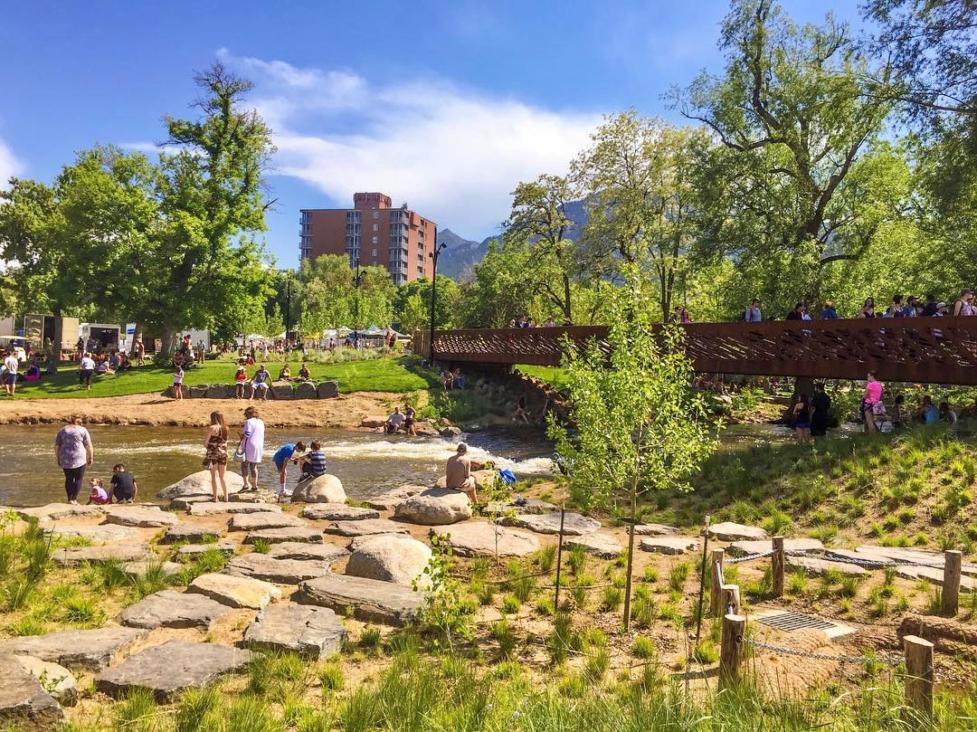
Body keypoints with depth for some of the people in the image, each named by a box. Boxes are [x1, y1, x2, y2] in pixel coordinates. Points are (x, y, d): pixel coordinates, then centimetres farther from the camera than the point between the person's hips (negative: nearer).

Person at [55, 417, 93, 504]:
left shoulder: (62, 430, 10)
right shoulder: (82, 430, 0)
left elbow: (56, 446, 9)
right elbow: (89, 446, -3)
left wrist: (58, 458, 16)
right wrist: (91, 458, 5)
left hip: (65, 459, 4)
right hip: (79, 458, -4)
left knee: (69, 479, 14)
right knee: (78, 479, 5)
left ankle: (69, 499, 15)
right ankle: (74, 499, -1)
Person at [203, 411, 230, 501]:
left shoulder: (212, 428, -10)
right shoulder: (225, 428, 5)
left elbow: (205, 443, -8)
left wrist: (208, 448, 9)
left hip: (213, 453, -5)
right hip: (223, 453, 5)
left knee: (214, 476, 3)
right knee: (223, 476, 14)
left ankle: (215, 497, 4)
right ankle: (225, 496, 17)